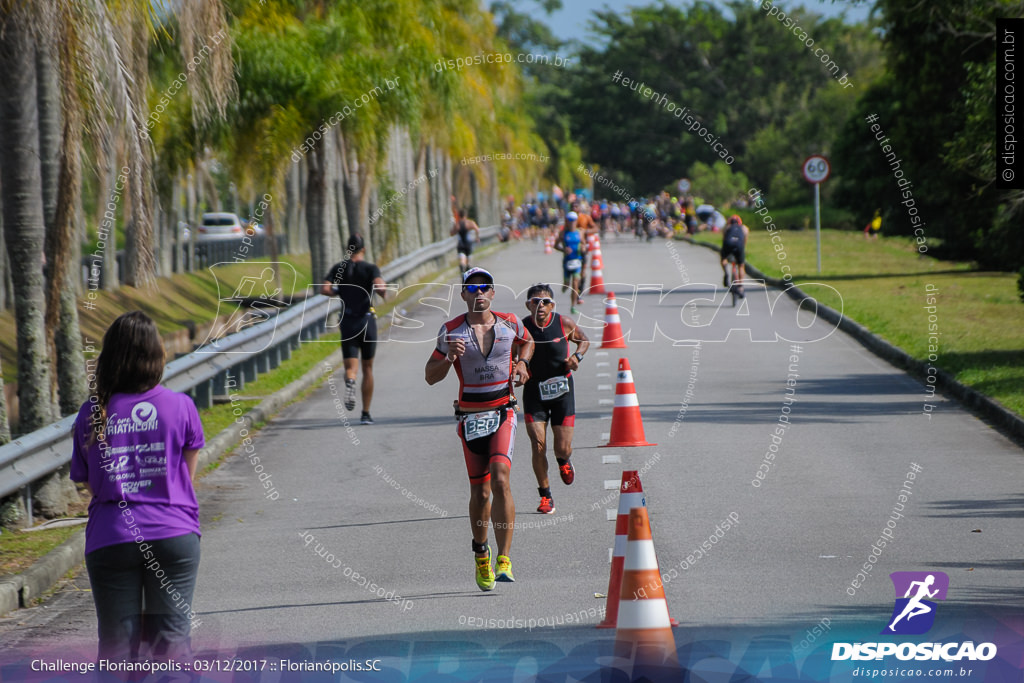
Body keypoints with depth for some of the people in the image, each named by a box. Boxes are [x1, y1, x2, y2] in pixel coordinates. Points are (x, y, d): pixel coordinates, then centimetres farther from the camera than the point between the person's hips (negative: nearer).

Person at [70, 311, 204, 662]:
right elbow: (188, 476, 8)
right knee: (171, 638, 4)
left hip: (109, 538, 1)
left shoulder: (91, 414, 1)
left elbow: (90, 485, 5)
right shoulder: (180, 406, 0)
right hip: (174, 534, 0)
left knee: (116, 646, 4)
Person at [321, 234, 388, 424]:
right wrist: (384, 294, 0)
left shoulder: (338, 268, 2)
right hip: (367, 321, -1)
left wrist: (339, 292, 10)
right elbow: (380, 286, -23)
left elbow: (324, 289, -9)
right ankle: (366, 414, 14)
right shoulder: (370, 268, -5)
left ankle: (350, 381, -37)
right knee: (368, 368, 13)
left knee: (351, 367, 2)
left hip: (347, 323, 1)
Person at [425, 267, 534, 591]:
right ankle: (481, 553, 30)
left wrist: (521, 364, 5)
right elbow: (430, 377, 0)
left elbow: (527, 342, 25)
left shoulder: (509, 324, 1)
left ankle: (504, 560, -22)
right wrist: (449, 357, -18)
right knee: (480, 492, 5)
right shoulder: (451, 330, -3)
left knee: (500, 479, -21)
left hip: (503, 413, -1)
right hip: (469, 416, 1)